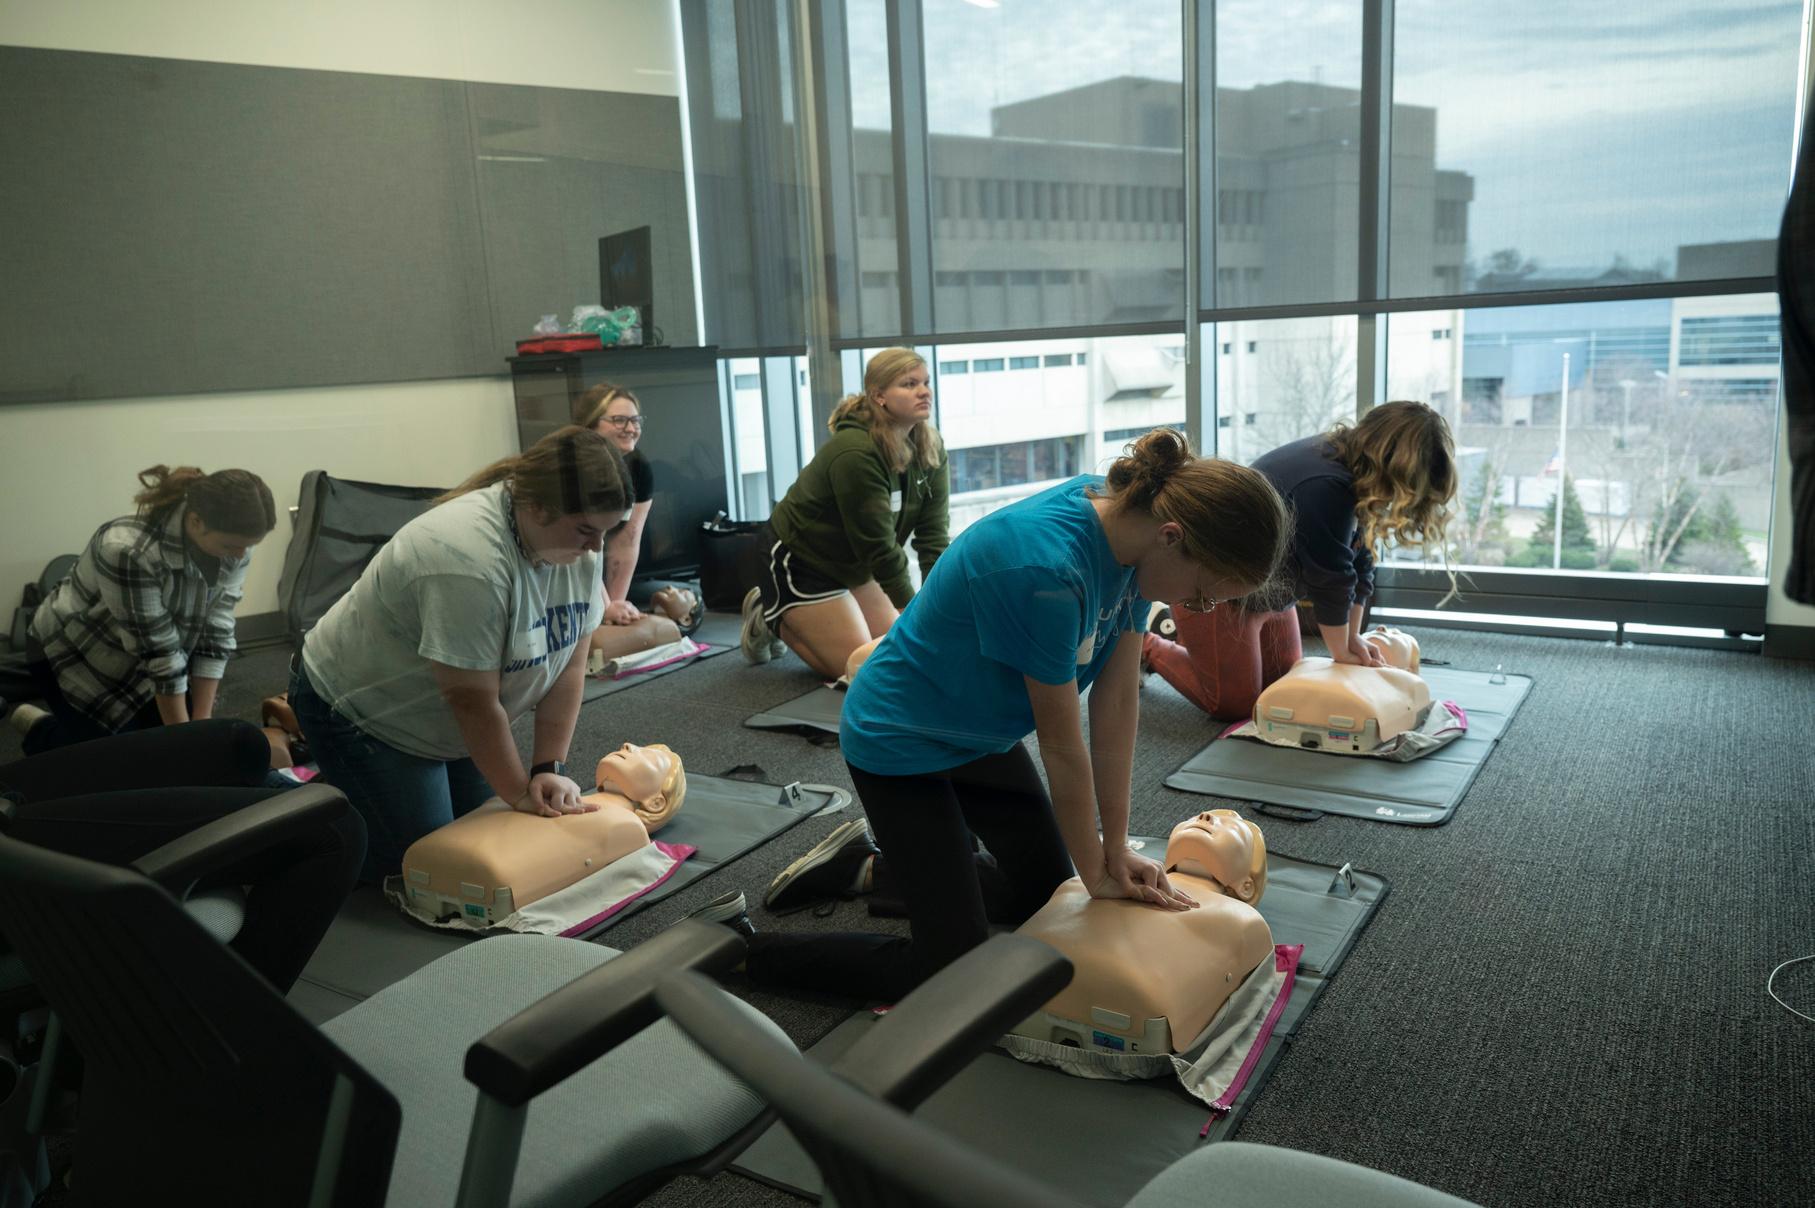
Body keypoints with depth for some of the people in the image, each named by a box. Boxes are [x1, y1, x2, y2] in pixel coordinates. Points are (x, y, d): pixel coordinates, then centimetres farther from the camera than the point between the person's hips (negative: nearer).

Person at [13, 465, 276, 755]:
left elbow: (216, 635, -15)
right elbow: (159, 653, -31)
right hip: (76, 654, -6)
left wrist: (201, 724, -17)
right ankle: (39, 731, 22)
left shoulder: (233, 547, -19)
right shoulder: (130, 552, -38)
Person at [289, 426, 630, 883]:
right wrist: (522, 795, -20)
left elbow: (570, 665, -8)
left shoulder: (578, 546, -11)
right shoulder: (469, 558, -36)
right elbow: (473, 699, -30)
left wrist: (550, 769, -14)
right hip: (357, 706, -8)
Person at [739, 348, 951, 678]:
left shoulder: (930, 447, -8)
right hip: (800, 560, -8)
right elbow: (878, 545, -29)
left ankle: (798, 617, 25)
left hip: (855, 563, 8)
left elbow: (934, 534, -11)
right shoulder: (855, 453, -31)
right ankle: (771, 616, 12)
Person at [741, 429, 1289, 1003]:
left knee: (1045, 891, 18)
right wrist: (1098, 874, -9)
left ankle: (873, 864, 31)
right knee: (952, 971, -7)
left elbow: (1118, 698, -7)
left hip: (980, 735, 9)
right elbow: (1063, 747, -25)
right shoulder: (1045, 571, -37)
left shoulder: (1132, 521, -12)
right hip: (900, 742, -9)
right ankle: (737, 949, 5)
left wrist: (1117, 848, -3)